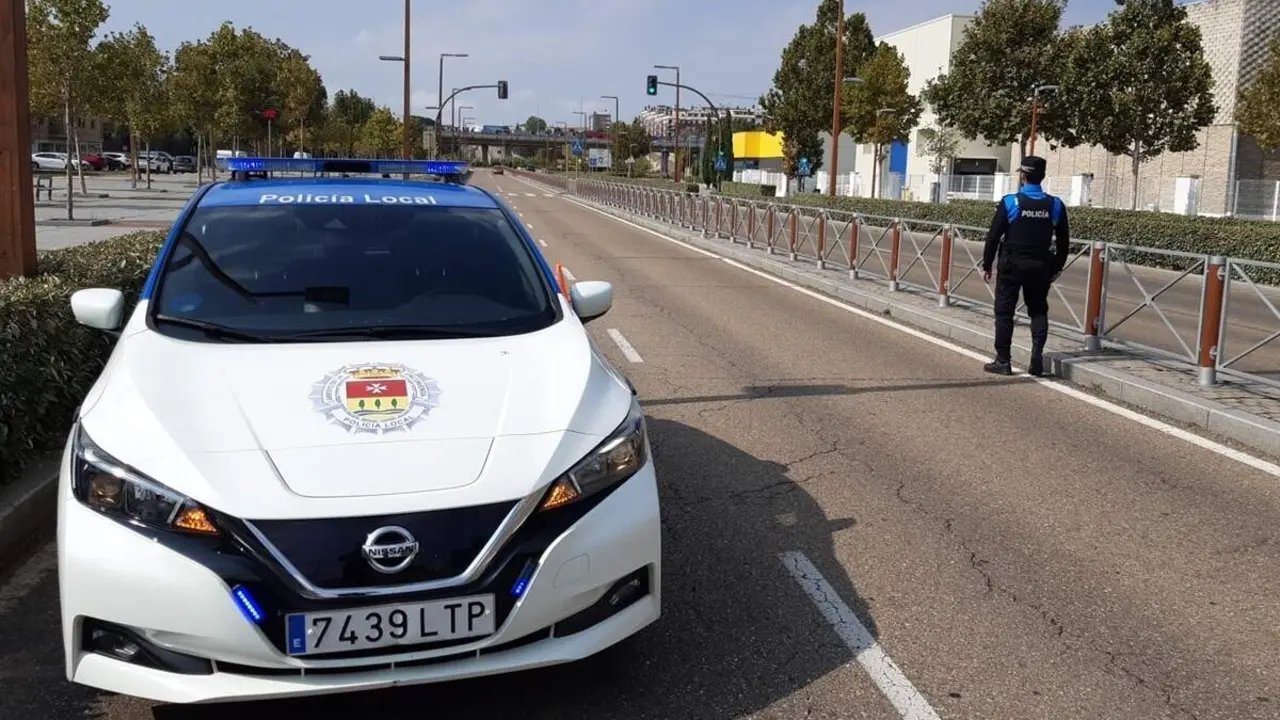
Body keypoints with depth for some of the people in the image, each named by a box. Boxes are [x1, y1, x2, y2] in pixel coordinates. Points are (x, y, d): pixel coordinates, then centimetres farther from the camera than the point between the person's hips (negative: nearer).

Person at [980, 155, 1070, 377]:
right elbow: (1064, 241, 5)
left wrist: (987, 265, 1)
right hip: (1040, 266, 3)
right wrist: (1056, 268, 14)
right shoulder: (1055, 205, 1)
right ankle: (1037, 355, -1)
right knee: (1038, 311, 14)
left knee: (1004, 312, 5)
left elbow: (994, 236, -7)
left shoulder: (1010, 202, -9)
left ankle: (1002, 361, 8)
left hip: (1011, 264, -3)